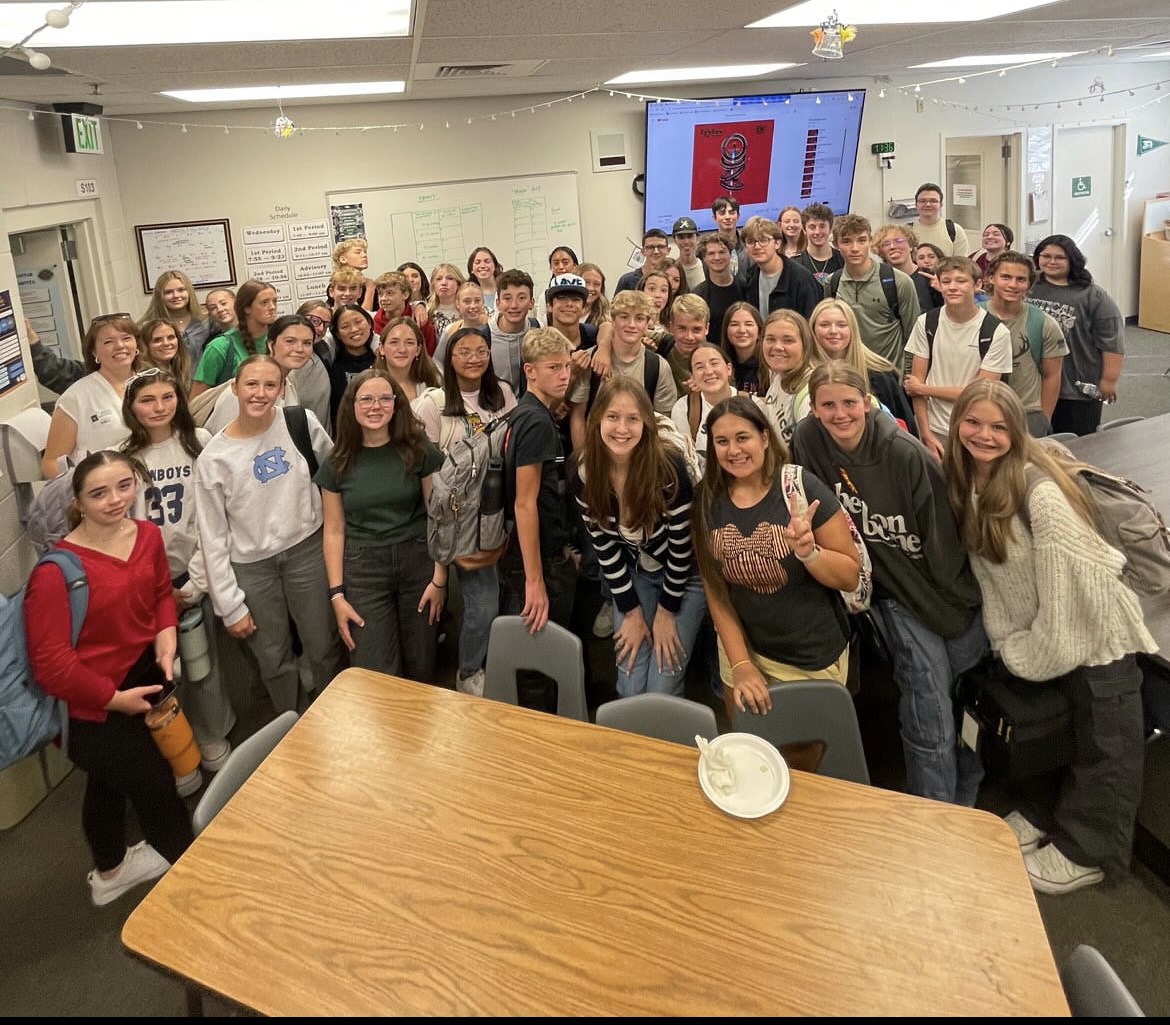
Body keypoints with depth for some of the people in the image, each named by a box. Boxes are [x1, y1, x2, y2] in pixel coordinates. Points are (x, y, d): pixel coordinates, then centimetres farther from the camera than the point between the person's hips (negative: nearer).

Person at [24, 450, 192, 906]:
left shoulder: (147, 535, -7)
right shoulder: (56, 571, -29)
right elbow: (50, 663, -26)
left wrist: (166, 637, -8)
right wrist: (115, 699, -19)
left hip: (140, 679, 8)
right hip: (91, 709, -8)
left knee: (109, 782, 30)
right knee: (157, 793, 8)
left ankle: (109, 872, 56)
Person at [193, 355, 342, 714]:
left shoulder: (302, 423, -9)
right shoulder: (212, 457, -11)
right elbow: (213, 537, -6)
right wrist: (229, 606, -6)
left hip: (306, 550, 1)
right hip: (251, 566, -1)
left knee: (323, 649, 11)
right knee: (273, 660, 12)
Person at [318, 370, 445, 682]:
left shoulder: (419, 451, -2)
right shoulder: (337, 464, 2)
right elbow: (334, 531, 4)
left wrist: (439, 578, -5)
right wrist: (337, 594, -1)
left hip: (418, 563, 0)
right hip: (363, 570, 1)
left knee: (420, 667, 9)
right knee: (375, 676, -2)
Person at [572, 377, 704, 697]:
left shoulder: (669, 469, -28)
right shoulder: (584, 476, -16)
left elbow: (681, 543, -18)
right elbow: (604, 545, -6)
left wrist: (666, 611, -10)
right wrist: (631, 612, -5)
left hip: (684, 576, -3)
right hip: (634, 575, 3)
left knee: (661, 690, -7)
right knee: (629, 688, -1)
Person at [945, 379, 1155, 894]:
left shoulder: (1039, 491, -28)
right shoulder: (966, 483, -5)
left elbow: (1068, 586, -24)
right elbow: (988, 572, 3)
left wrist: (1032, 656, -15)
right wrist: (1007, 643, 1)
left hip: (1094, 630, -7)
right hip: (1040, 634, 7)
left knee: (1105, 746, 8)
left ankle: (1085, 854, 23)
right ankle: (1047, 816, 40)